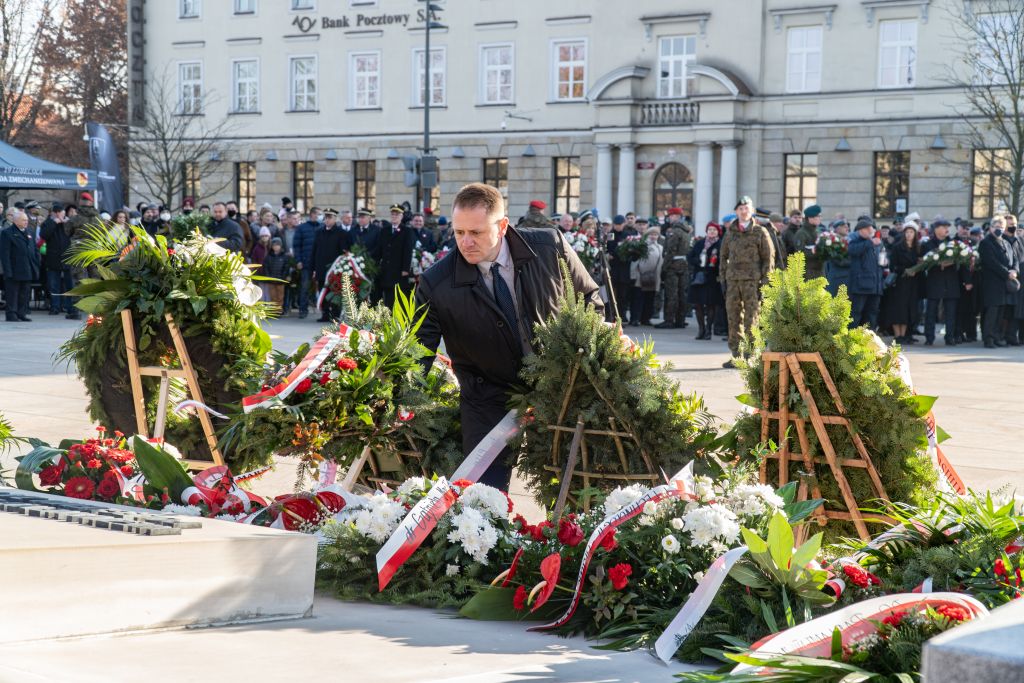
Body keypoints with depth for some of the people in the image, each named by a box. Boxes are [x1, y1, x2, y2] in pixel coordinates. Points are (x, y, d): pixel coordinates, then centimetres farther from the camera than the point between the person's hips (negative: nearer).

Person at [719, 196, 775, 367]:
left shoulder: (760, 232, 1)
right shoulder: (730, 232, 12)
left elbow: (768, 258, 0)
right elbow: (723, 255, 18)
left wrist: (765, 282, -7)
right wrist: (722, 278, 10)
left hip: (752, 280, -4)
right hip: (733, 280, 4)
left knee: (751, 319, -4)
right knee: (733, 318, 5)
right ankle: (736, 356, 11)